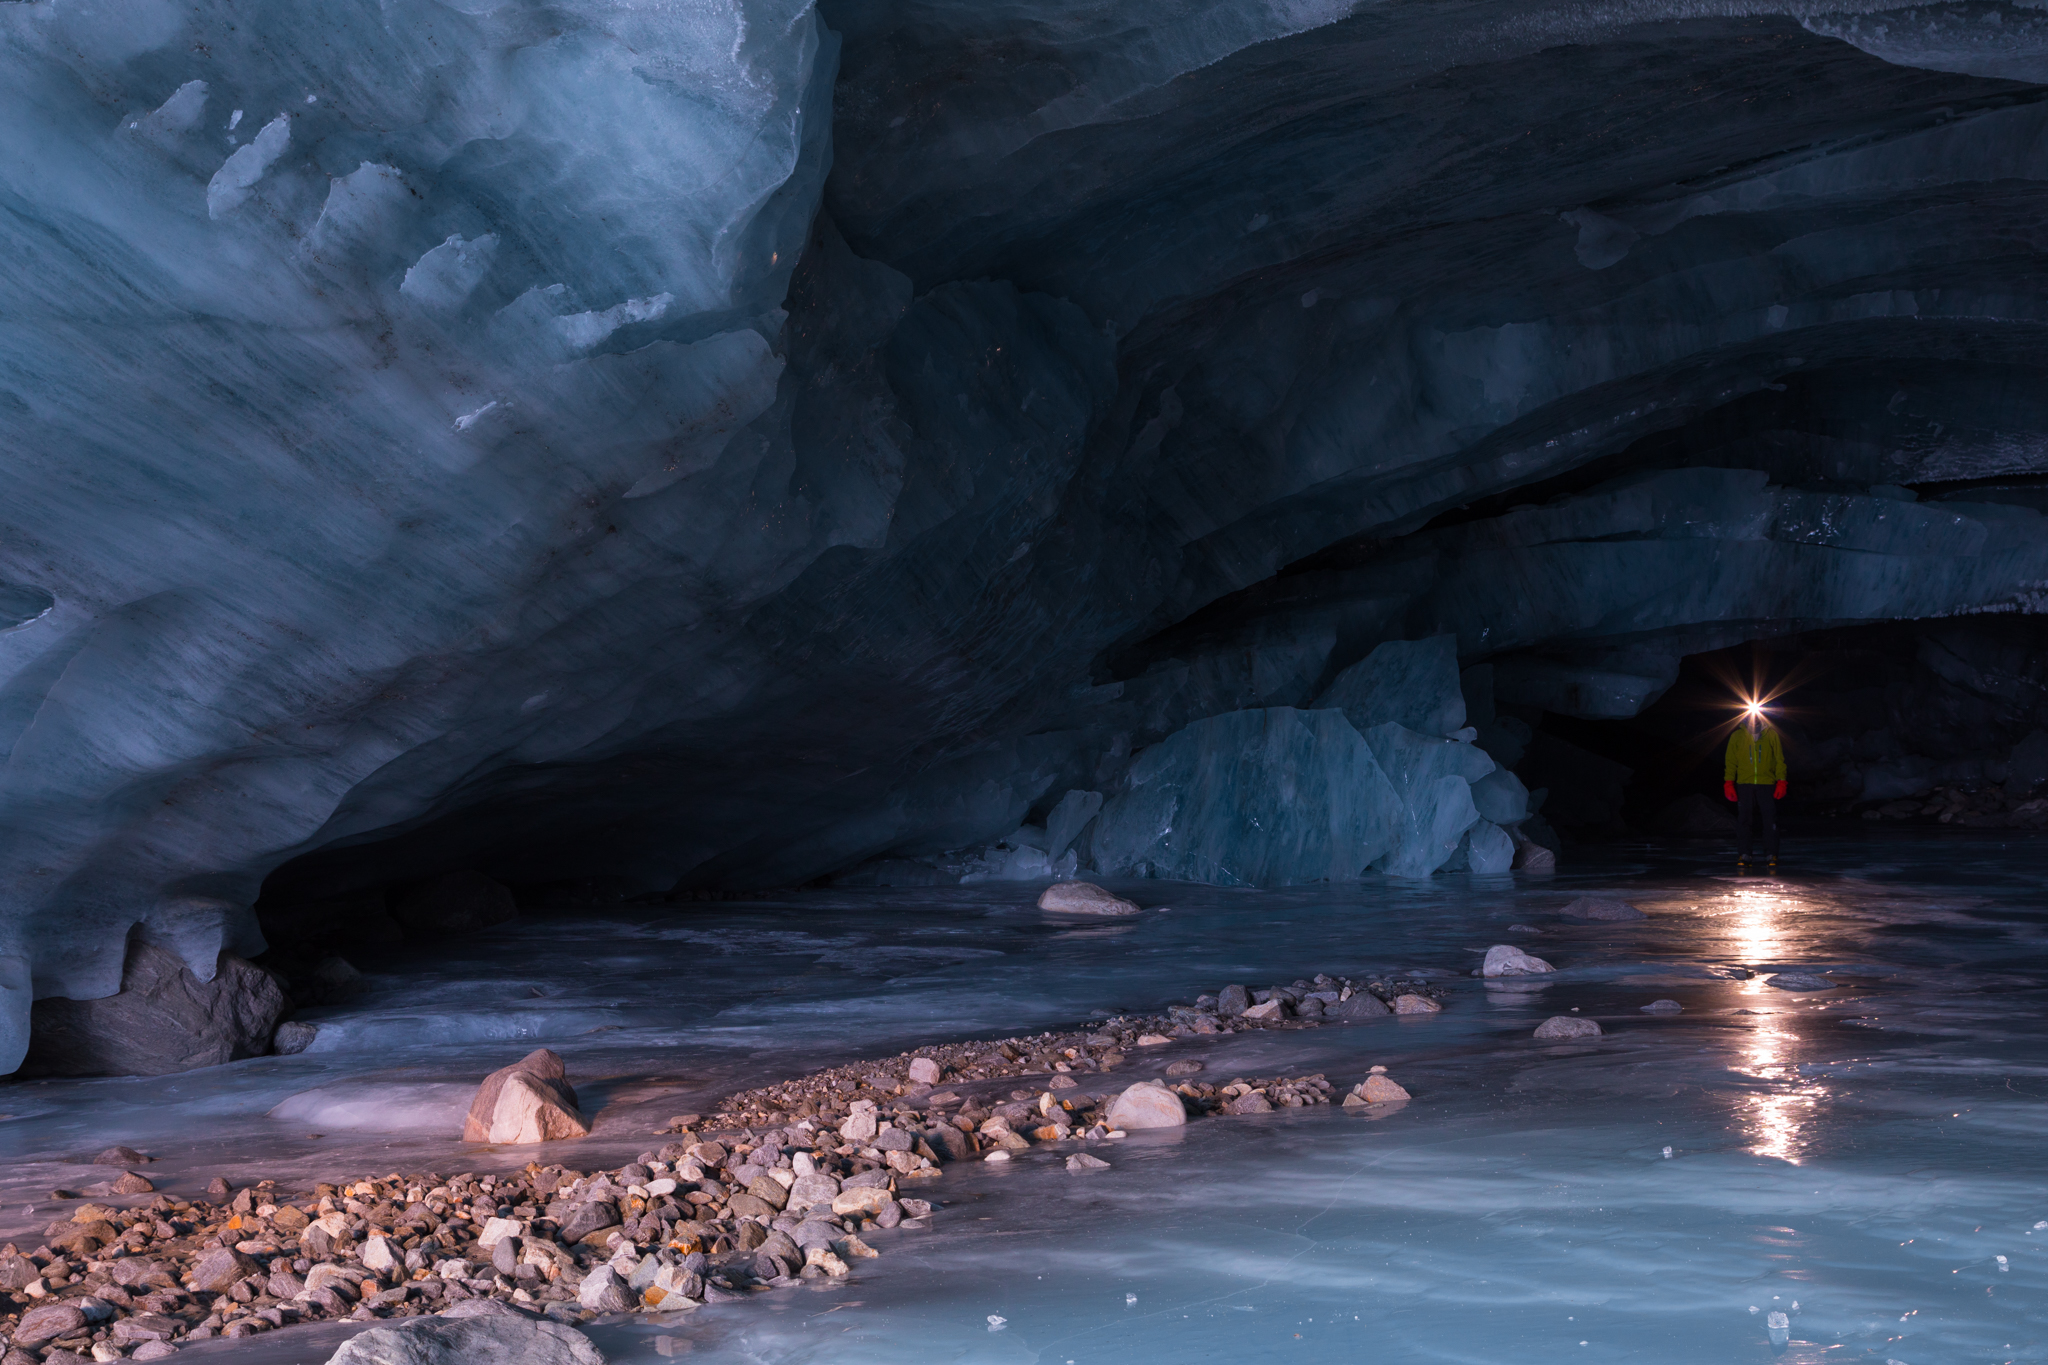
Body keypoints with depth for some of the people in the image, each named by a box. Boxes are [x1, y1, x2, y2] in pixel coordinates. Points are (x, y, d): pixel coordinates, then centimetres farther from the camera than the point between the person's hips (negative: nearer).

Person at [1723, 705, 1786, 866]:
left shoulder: (1771, 735, 5)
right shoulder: (1737, 736, 6)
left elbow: (1780, 760, 6)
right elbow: (1730, 762, 8)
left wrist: (1781, 782, -1)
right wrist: (1728, 783, 0)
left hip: (1767, 784, -1)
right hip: (1744, 784, 1)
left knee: (1770, 819, -3)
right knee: (1743, 819, -1)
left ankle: (1771, 853, 3)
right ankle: (1743, 853, 4)